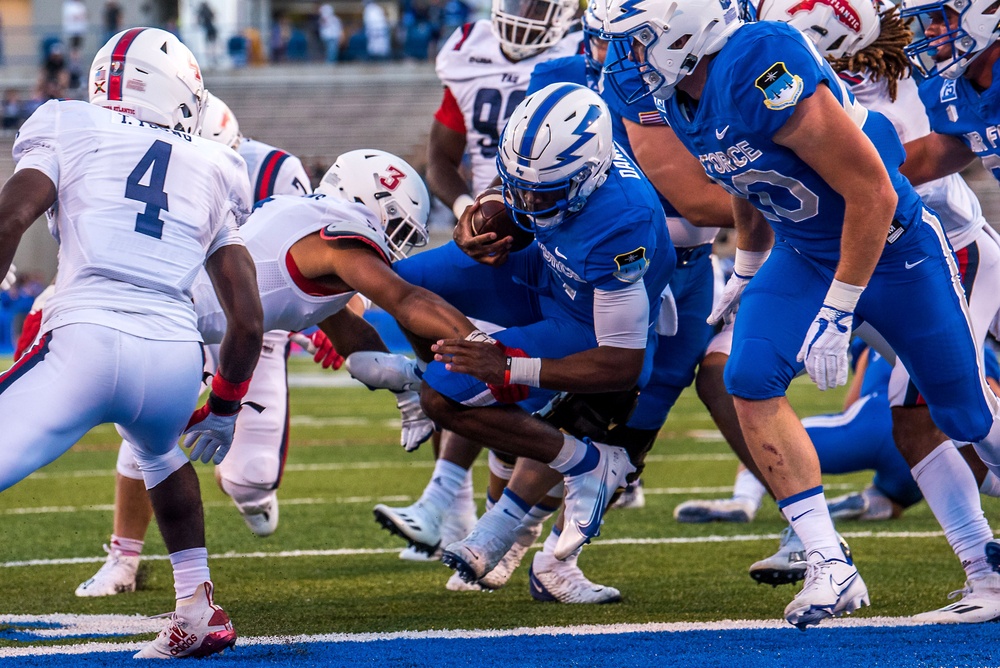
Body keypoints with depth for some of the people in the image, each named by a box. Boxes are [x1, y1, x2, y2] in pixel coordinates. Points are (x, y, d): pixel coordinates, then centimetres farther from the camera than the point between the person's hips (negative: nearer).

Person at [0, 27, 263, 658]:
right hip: (176, 355, 4)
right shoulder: (212, 174, 24)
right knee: (160, 452, 37)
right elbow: (248, 322, 22)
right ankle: (199, 610, 31)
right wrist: (225, 408, 36)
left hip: (85, 340, -4)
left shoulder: (69, 132, 16)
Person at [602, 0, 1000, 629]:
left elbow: (872, 193, -30)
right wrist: (747, 273, 26)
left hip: (893, 250, -7)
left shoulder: (763, 68, -33)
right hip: (803, 256, 7)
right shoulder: (681, 95, -5)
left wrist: (837, 315, -25)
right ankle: (830, 566, -12)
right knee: (752, 380, -15)